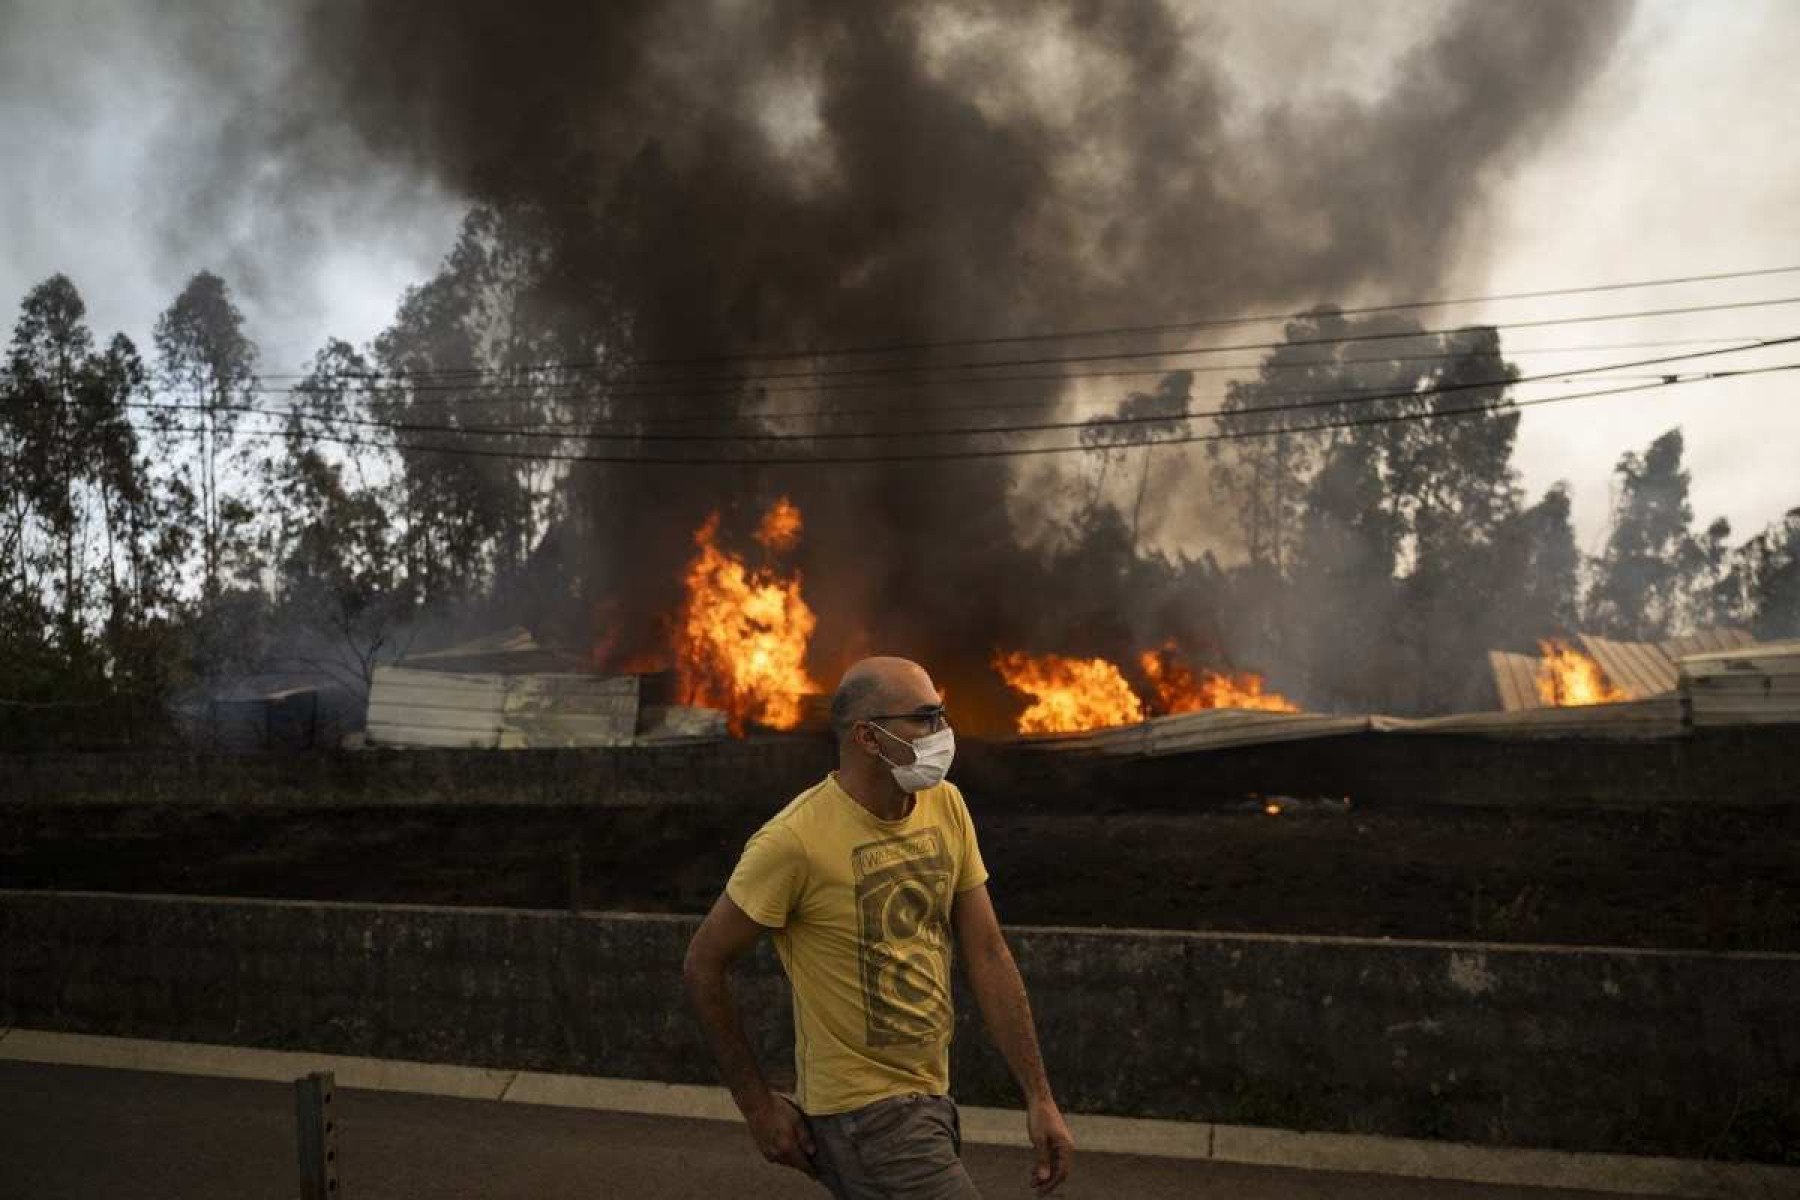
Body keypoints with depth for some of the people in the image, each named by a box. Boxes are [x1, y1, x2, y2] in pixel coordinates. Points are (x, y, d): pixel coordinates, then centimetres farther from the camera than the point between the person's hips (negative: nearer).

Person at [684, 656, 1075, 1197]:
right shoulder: (795, 840, -20)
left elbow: (987, 956, 3)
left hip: (930, 1099, 7)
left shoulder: (946, 807, 0)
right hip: (862, 1111, -7)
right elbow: (703, 965, -11)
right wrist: (759, 1107, -7)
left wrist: (1039, 1097, 1)